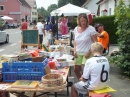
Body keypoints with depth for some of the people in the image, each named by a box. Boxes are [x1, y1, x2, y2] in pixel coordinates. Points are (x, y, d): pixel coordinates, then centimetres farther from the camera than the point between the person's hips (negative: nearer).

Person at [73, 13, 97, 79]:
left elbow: (95, 42, -11)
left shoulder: (91, 29, -11)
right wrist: (75, 50, 6)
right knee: (76, 69, 10)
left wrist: (89, 52, -17)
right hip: (78, 53, 6)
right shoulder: (76, 29, 6)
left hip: (87, 53, -6)